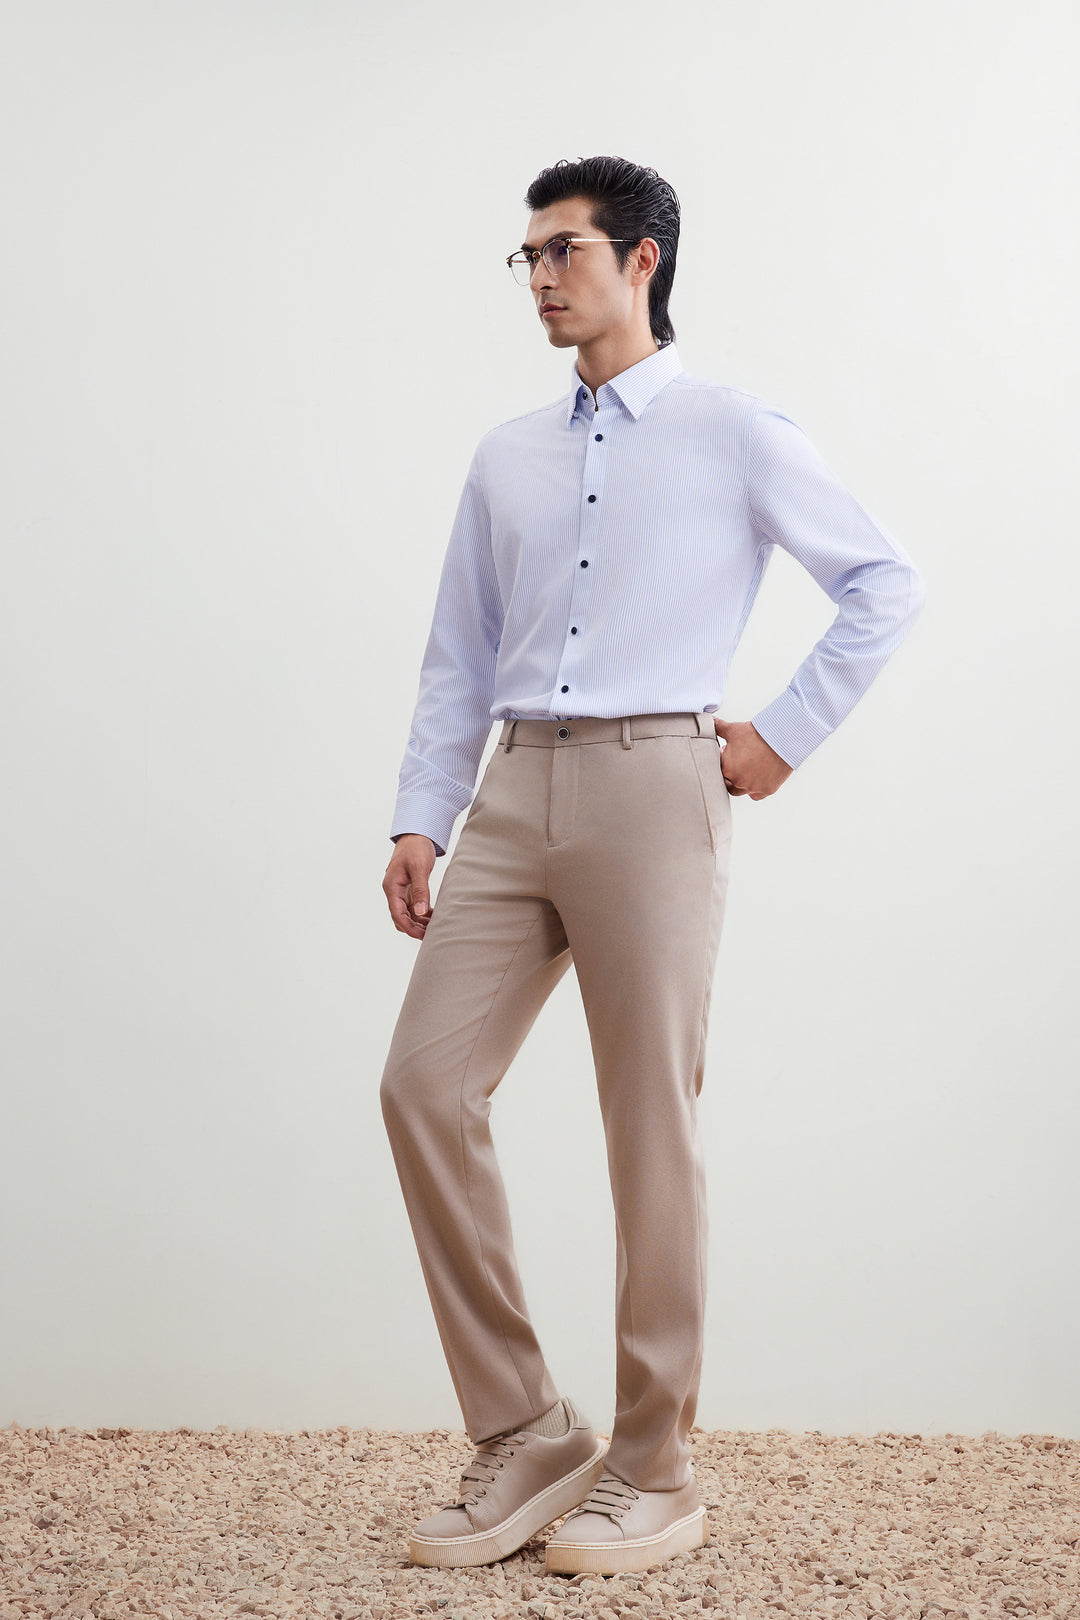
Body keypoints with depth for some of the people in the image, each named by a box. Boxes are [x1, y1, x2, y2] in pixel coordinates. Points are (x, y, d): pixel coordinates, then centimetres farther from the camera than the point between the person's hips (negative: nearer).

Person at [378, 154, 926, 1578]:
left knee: (651, 1128, -2)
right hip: (513, 792, 5)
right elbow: (458, 658, 16)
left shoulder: (735, 433, 4)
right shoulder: (508, 458, 18)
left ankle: (654, 1474, 13)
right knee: (425, 1084, -5)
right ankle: (521, 1434, 10)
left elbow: (888, 584, 6)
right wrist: (420, 819, 8)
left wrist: (785, 736, 0)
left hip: (652, 784, -5)